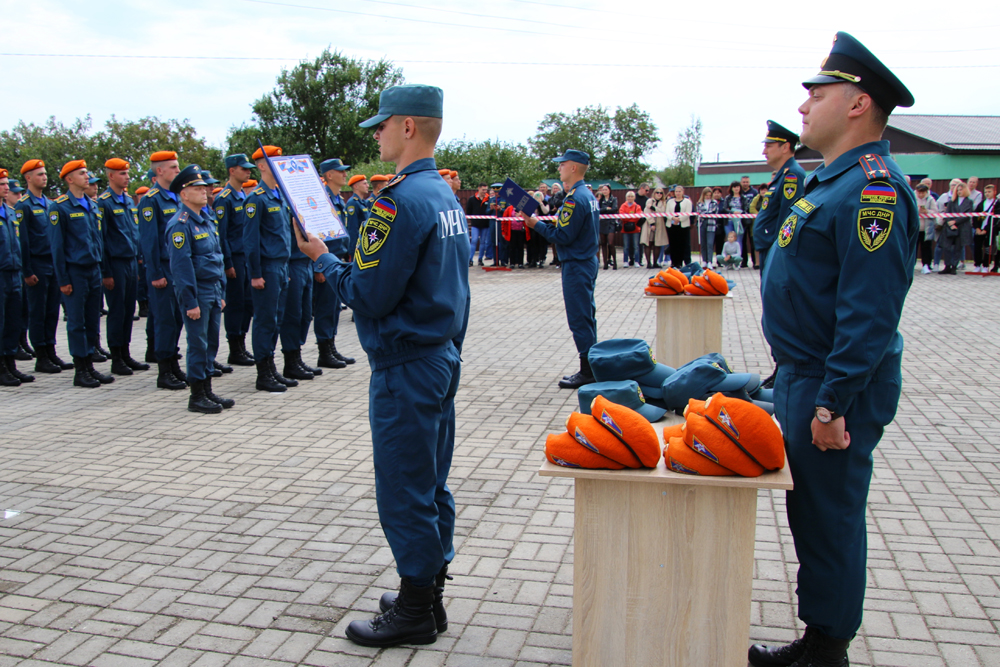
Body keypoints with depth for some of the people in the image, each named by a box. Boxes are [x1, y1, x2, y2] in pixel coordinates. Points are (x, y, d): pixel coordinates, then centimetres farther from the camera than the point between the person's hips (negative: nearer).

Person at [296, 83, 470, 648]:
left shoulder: (401, 199, -19)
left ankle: (416, 611, 16)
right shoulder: (446, 195, 12)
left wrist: (322, 258, -6)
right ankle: (431, 595, 30)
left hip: (407, 368, -10)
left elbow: (370, 296, -20)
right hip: (444, 358, 10)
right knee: (432, 485, 17)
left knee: (404, 493, 2)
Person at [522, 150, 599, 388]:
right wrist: (548, 224, 11)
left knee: (579, 317, -5)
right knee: (586, 314, 14)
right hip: (588, 261, 10)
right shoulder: (588, 195, 13)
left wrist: (536, 224, -12)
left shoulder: (574, 199, -18)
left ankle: (587, 371, 0)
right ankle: (592, 366, 21)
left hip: (576, 265, -10)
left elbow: (563, 236, -20)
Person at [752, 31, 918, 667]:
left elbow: (870, 313, -25)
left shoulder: (873, 187, -19)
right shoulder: (836, 179, 14)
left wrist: (832, 403, -25)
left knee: (831, 521, 3)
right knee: (811, 514, 18)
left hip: (836, 386, -11)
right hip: (805, 376, 11)